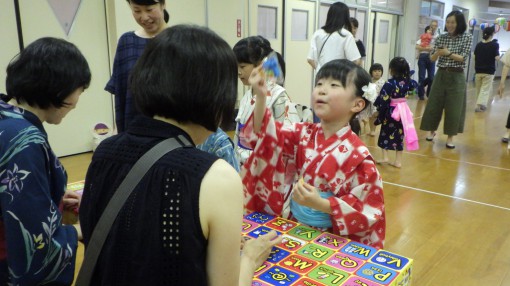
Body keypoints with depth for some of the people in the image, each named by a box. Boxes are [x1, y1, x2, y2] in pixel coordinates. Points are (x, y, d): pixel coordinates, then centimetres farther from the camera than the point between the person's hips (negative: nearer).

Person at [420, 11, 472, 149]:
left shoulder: (467, 37, -2)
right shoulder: (441, 37, 4)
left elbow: (463, 58, -10)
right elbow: (432, 58, 3)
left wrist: (448, 53, -24)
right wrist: (437, 53, -19)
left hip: (456, 77, -2)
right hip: (441, 75, 2)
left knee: (454, 108, 1)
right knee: (434, 104, 6)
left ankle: (450, 137, 12)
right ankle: (432, 131, 25)